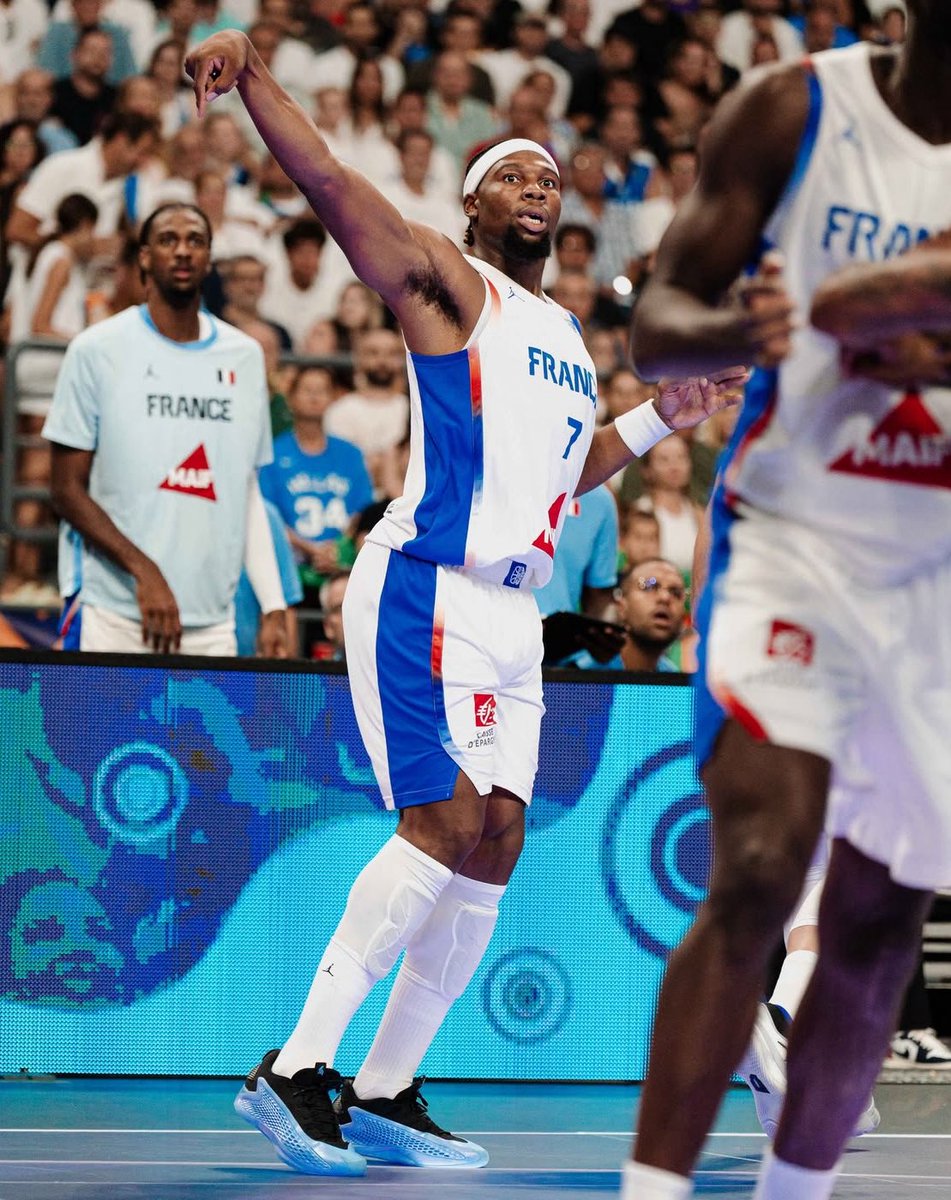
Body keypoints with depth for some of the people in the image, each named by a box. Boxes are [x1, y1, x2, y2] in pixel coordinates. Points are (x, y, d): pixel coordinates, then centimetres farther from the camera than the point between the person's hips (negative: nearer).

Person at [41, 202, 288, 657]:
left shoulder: (244, 357, 12)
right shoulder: (96, 350, 0)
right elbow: (68, 491, -1)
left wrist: (273, 608, 7)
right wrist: (145, 571, -14)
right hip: (120, 620, -3)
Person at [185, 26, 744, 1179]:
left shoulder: (567, 335, 23)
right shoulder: (445, 281, 0)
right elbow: (330, 184, -15)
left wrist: (664, 415, 24)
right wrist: (252, 77, -29)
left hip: (511, 609, 8)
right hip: (424, 590, -8)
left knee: (495, 845, 3)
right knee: (448, 823, -18)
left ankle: (383, 1094, 9)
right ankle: (294, 1070, -15)